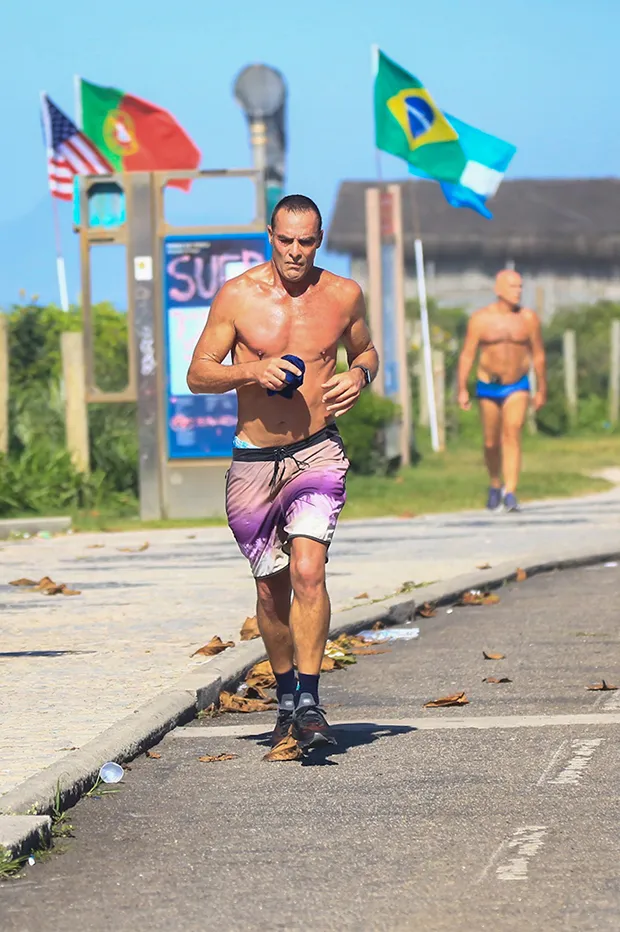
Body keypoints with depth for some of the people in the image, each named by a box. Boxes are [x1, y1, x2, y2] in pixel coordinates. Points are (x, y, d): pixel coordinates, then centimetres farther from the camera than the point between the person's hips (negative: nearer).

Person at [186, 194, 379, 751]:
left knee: (308, 572, -20)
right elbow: (198, 373, -1)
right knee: (272, 590, 10)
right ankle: (286, 698, 30)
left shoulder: (343, 295, 1)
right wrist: (252, 371, -18)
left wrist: (359, 374, -3)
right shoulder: (237, 297, -4)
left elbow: (365, 349, 20)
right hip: (254, 461, 1)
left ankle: (310, 704, -18)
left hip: (318, 454, -1)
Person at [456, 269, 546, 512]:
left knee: (512, 436, -17)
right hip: (488, 387, 1)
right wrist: (462, 389, -10)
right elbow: (467, 355, -4)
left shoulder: (529, 318, -3)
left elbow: (538, 355, 5)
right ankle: (495, 485, 35)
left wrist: (542, 390, 8)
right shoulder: (480, 319, -6)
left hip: (517, 387, -1)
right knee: (491, 443, 9)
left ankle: (510, 494, -22)